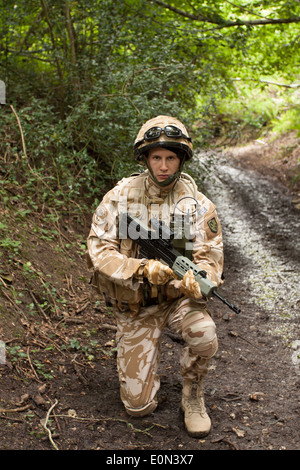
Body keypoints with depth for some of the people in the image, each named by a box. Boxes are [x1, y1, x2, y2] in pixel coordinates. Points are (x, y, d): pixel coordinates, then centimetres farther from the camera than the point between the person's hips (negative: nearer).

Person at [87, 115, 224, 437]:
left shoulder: (196, 203, -9)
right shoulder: (120, 196, -11)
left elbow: (210, 255, -11)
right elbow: (99, 249, -14)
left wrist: (199, 280, -36)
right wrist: (143, 269, -32)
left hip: (178, 296, 1)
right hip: (135, 305, 0)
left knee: (204, 335, -35)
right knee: (138, 405, -1)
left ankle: (192, 395, -1)